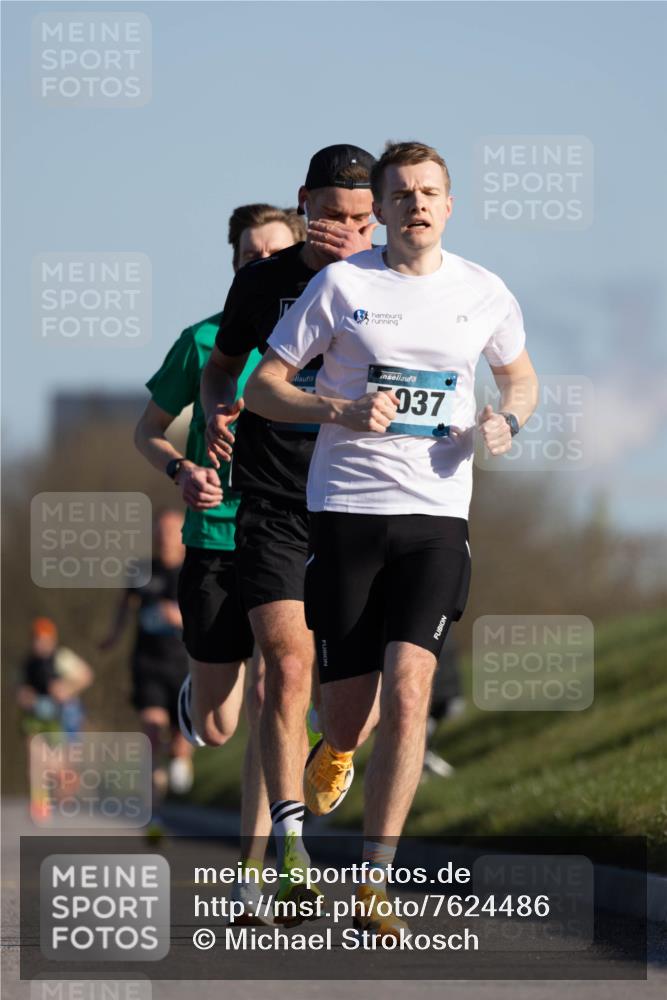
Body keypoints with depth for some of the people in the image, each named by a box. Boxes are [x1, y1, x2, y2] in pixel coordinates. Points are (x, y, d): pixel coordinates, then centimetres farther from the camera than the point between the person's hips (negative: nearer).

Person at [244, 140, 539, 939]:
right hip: (345, 511, -1)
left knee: (407, 692, -17)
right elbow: (262, 385, 3)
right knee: (346, 719, -1)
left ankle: (374, 888, -12)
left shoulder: (484, 294, 8)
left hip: (436, 516, 1)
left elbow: (520, 376, 26)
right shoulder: (341, 284, 0)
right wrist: (342, 411, -14)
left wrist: (507, 420, 3)